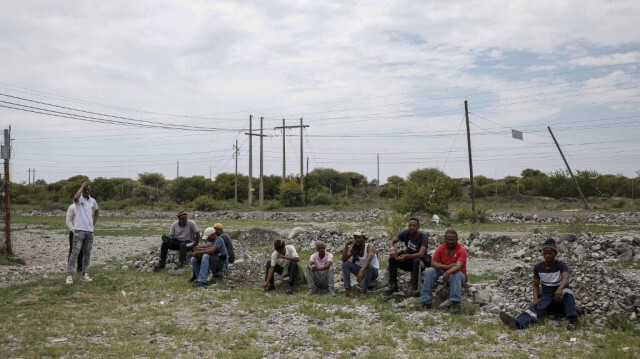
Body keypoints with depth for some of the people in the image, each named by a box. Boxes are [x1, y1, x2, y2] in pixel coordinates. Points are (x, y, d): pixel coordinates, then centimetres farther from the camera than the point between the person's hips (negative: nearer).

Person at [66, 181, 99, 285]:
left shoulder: (93, 201, 10)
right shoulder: (79, 199, -6)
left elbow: (96, 212, 29)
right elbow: (75, 197, -33)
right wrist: (82, 186, -22)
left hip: (89, 231, 5)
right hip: (79, 230, -5)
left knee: (87, 254, 9)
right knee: (75, 253, -9)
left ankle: (85, 275, 15)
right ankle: (69, 275, -6)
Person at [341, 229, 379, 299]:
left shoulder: (369, 247, -20)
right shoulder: (353, 248, -5)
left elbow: (368, 260, -39)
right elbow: (344, 259, -17)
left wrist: (361, 271, -55)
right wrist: (346, 245, -26)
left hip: (373, 272, -5)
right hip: (361, 270, 5)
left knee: (368, 266, -38)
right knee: (345, 264, -15)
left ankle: (363, 291, -34)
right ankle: (347, 288, -21)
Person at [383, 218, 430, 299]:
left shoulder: (424, 237, -22)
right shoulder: (406, 233, -10)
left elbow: (420, 254, -35)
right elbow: (391, 241, -15)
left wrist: (406, 256, -51)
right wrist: (393, 249, -39)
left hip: (420, 259, -4)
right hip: (408, 257, 4)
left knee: (417, 261, -39)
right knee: (392, 258, -22)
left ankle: (414, 288, -32)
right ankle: (393, 285, -14)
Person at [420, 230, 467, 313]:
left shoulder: (462, 250, -17)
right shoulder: (440, 248, -7)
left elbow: (459, 266, -32)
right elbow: (433, 263, -15)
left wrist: (448, 272, -52)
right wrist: (447, 266, -30)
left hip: (459, 274, -3)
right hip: (444, 272, 3)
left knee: (455, 275, -38)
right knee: (429, 271, -23)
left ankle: (455, 303, -40)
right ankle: (426, 302, -23)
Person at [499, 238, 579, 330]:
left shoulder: (561, 265, -9)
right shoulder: (538, 267, 1)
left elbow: (565, 278, -29)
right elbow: (536, 286, 3)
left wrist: (560, 289, -53)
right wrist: (536, 298, -20)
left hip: (560, 298, -1)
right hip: (546, 296, 1)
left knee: (566, 288, -34)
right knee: (536, 307, -32)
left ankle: (573, 319, -38)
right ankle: (517, 323, -62)